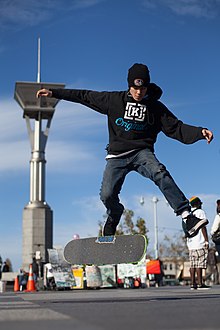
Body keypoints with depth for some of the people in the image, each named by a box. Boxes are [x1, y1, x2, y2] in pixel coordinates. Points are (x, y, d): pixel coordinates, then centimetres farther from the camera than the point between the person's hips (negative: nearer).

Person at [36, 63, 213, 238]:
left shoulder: (155, 107, 4)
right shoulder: (114, 99, 4)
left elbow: (177, 128, 1)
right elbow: (85, 96, 10)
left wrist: (200, 132, -16)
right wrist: (54, 93, 10)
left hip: (142, 152, -1)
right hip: (117, 155, 1)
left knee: (160, 173, -30)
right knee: (107, 195, -12)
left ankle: (187, 216, -36)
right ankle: (114, 217, 24)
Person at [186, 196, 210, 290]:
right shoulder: (200, 212, -3)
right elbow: (203, 227, -9)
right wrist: (207, 241, -7)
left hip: (190, 243, 7)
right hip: (199, 243, -7)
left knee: (193, 265, 6)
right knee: (199, 264, -7)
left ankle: (193, 284, 5)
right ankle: (200, 283, -8)